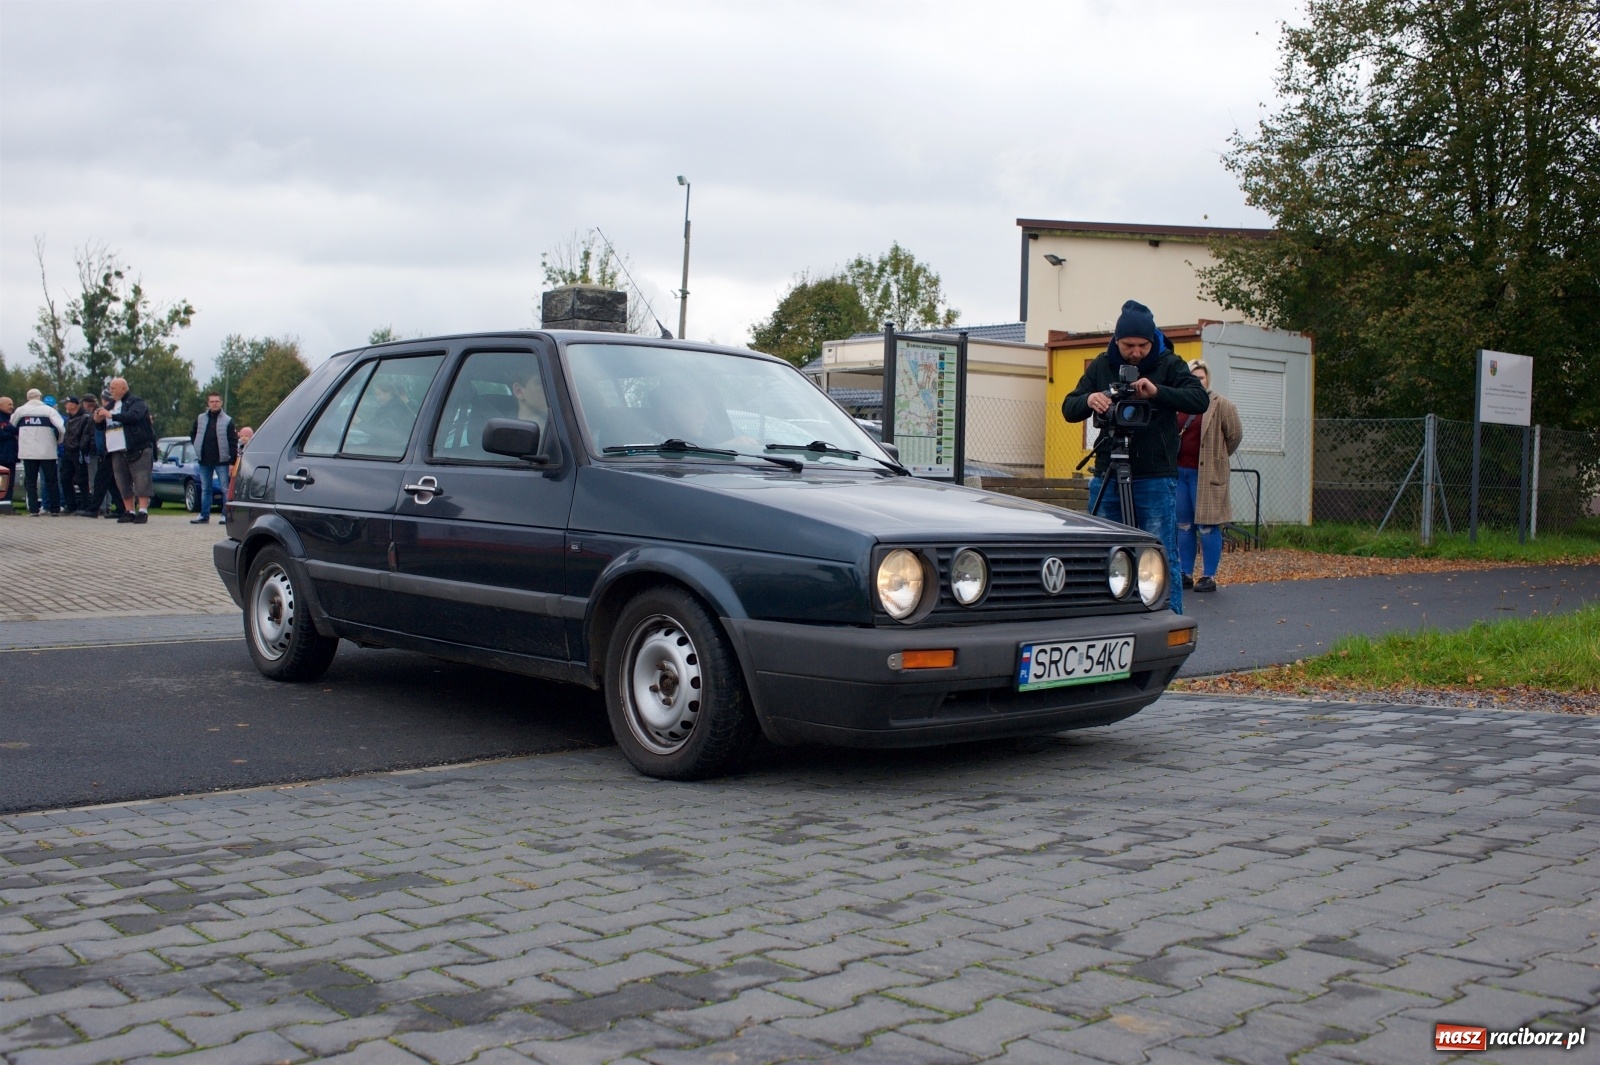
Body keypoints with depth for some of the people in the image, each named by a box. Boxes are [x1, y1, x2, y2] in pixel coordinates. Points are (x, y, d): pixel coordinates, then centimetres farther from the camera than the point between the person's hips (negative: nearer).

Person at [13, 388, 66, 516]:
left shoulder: (20, 410, 4)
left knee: (30, 482, 8)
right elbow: (61, 428, -13)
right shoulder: (49, 410, -4)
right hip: (47, 452, -1)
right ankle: (55, 509, 7)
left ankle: (34, 509, 1)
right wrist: (58, 440, 6)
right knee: (52, 481, 8)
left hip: (27, 452, 1)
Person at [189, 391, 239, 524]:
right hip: (204, 461, 4)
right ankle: (204, 515, 14)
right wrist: (198, 448, 7)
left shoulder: (227, 421, -3)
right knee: (205, 489, 9)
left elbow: (233, 442, -7)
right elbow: (193, 435, 22)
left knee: (226, 489, -5)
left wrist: (232, 461, -13)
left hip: (221, 461, -4)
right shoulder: (200, 419, 8)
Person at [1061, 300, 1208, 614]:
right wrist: (1089, 400, -18)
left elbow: (1199, 400, -13)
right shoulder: (1101, 366, 8)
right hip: (1106, 478, 3)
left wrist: (1158, 392, -28)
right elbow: (1069, 409, 4)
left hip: (1156, 479, -3)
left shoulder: (1169, 364, 0)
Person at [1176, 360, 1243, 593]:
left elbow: (1235, 434, 0)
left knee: (1207, 526, -4)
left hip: (1206, 474, -5)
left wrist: (1218, 457, 7)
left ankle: (1209, 577, 2)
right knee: (1184, 525, 9)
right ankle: (1186, 574, 17)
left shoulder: (1221, 405, -4)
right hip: (1179, 471, 5)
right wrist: (1173, 461, 12)